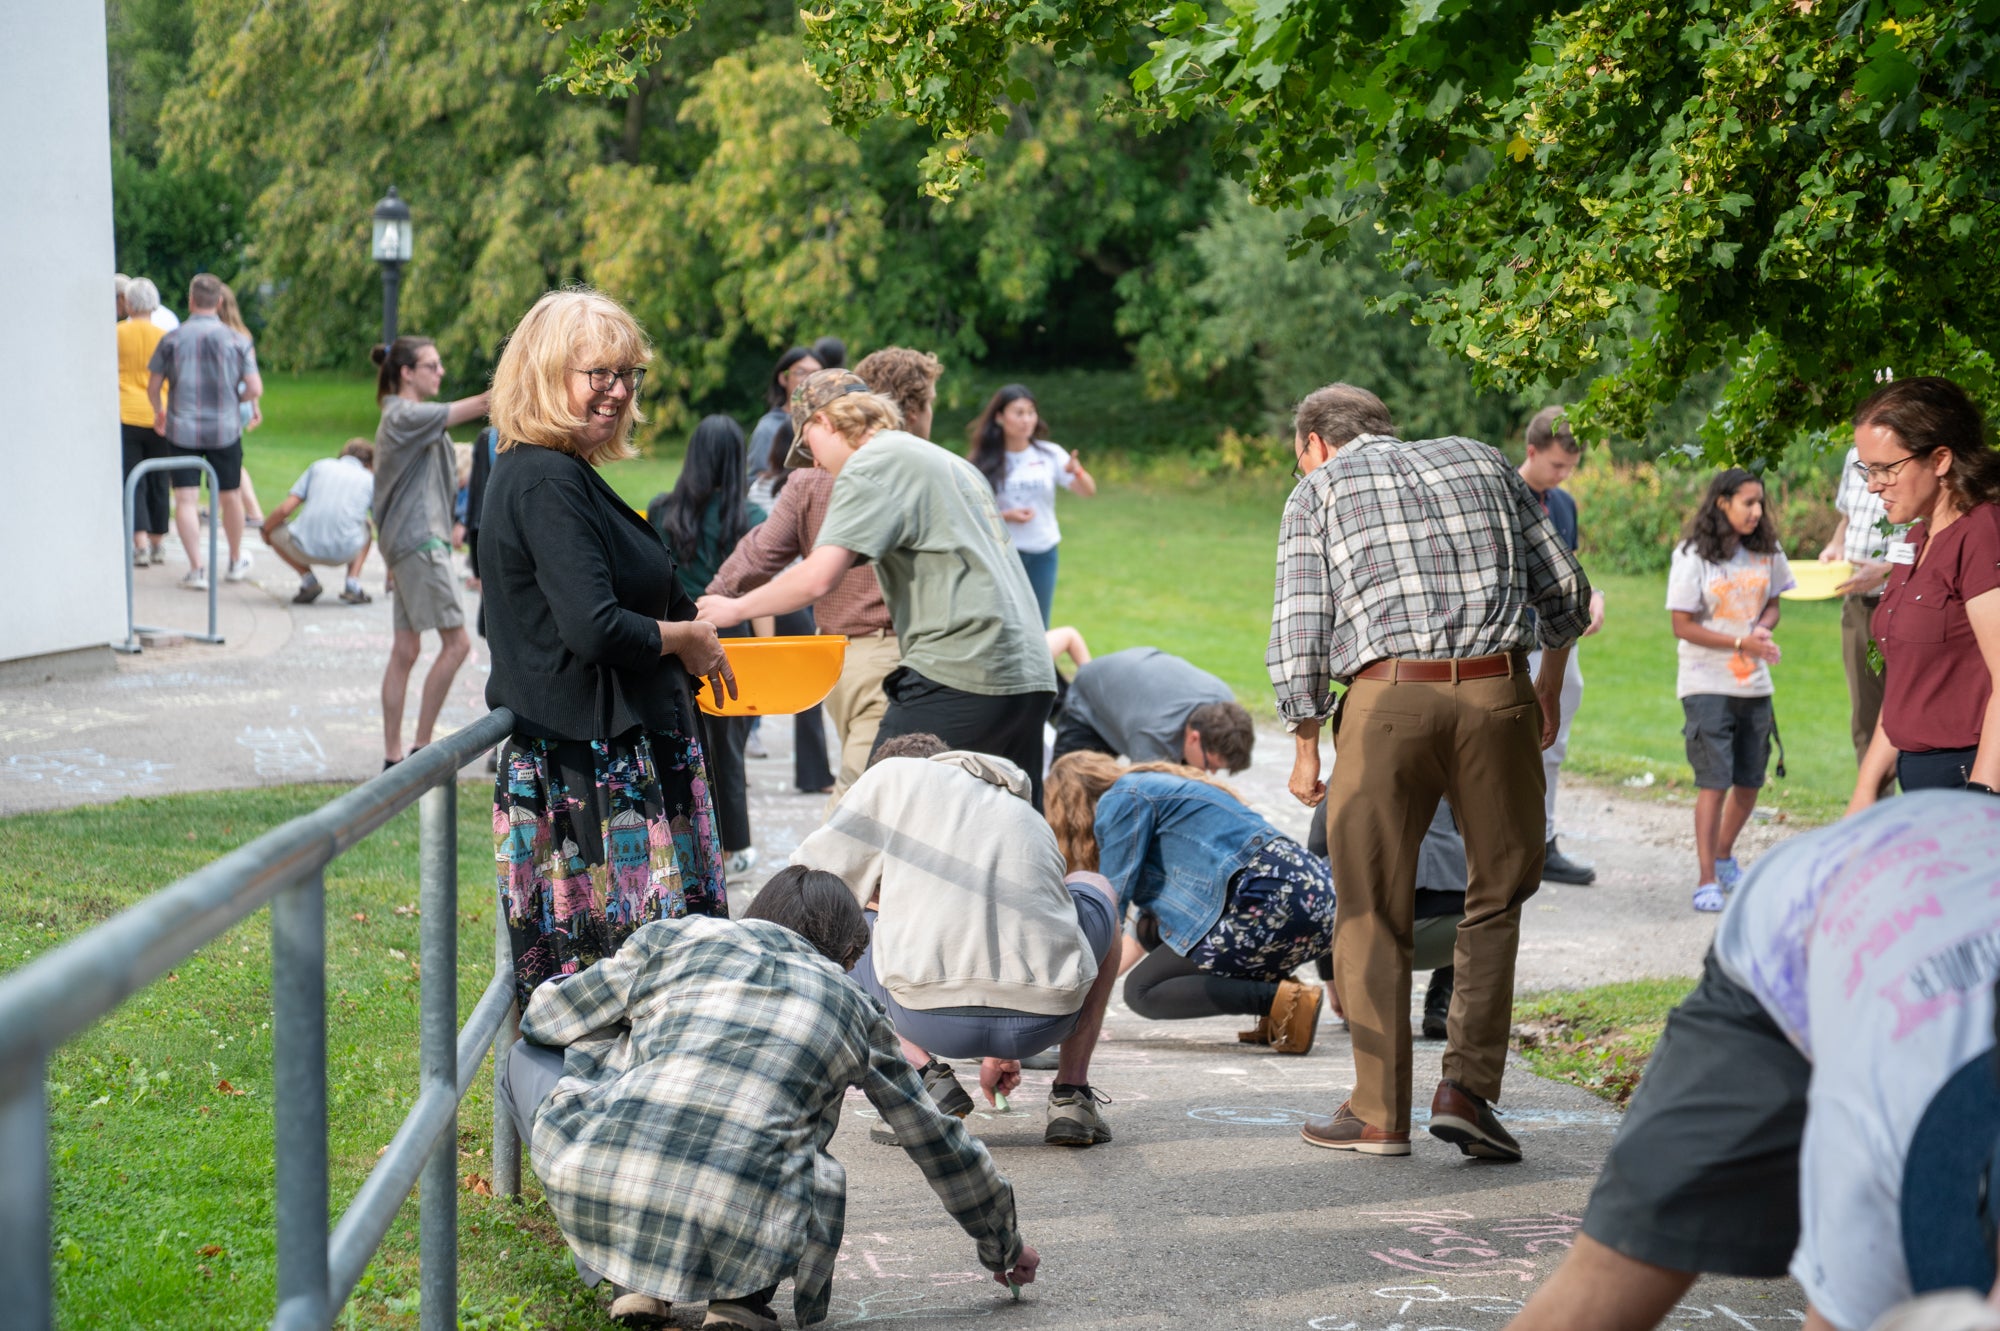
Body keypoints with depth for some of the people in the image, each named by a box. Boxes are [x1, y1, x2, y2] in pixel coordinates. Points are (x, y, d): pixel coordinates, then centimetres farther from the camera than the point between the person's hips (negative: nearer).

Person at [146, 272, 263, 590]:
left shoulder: (172, 339, -2)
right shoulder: (236, 341, -2)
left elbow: (153, 387, 3)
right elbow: (255, 390, -5)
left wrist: (159, 412, 24)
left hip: (182, 430, -1)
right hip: (224, 430, 1)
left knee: (185, 500, -1)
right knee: (230, 497, 17)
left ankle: (197, 569, -9)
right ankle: (236, 562, 32)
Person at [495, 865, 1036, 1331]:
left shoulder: (676, 936, 19)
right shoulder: (852, 1009, 22)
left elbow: (544, 1016, 27)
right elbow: (939, 1141, 31)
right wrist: (1003, 1245, 46)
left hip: (598, 1191, -1)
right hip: (743, 1233, 1)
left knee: (529, 1057, 28)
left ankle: (635, 1281, 16)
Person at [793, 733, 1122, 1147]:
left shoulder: (893, 775, 17)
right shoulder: (1029, 815, 32)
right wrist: (999, 1052, 59)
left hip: (932, 1019, -3)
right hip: (1044, 1019, 4)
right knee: (1094, 888, 36)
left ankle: (926, 1075, 8)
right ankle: (1071, 1091, 23)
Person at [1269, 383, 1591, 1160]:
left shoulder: (1319, 490, 13)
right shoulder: (1480, 461, 22)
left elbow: (1300, 630, 4)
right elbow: (1565, 588, 20)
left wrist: (1305, 747, 11)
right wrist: (1550, 685, 34)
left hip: (1387, 696, -2)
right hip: (1497, 693, 2)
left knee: (1373, 912, 8)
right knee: (1497, 894, 15)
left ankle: (1379, 1113, 13)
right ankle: (1468, 1087, 4)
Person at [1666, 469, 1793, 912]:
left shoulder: (1766, 551, 5)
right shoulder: (1693, 556, -9)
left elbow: (1773, 605, 15)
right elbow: (1683, 626, -10)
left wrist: (1763, 629, -9)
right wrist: (1742, 643, -17)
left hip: (1754, 684, 5)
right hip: (1707, 685, -5)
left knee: (1749, 782, 11)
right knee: (1714, 782, -11)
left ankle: (1724, 856, 34)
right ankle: (1706, 881, -6)